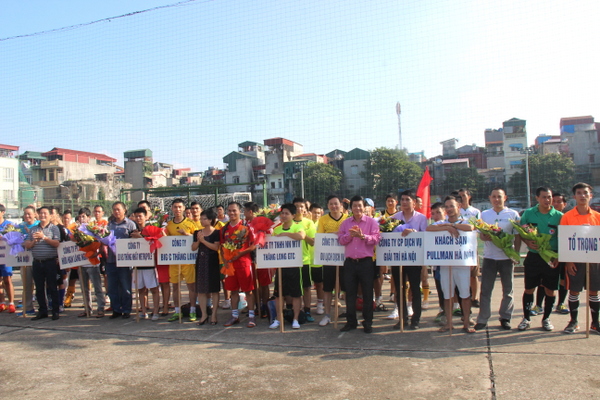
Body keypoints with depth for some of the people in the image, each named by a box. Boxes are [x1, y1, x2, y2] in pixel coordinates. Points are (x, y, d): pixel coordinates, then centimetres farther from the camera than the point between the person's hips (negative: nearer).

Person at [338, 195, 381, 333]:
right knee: (350, 293, 8)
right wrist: (350, 235, -11)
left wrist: (362, 236, -21)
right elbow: (340, 239, 6)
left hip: (366, 261, -3)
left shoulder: (372, 222, 2)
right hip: (350, 262, 3)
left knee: (367, 293, 4)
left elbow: (376, 239, -8)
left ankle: (367, 322, 16)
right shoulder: (345, 223, 12)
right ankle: (351, 322, 19)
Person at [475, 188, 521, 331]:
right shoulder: (484, 214, 7)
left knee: (508, 290, 8)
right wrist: (485, 237, -17)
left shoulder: (513, 214, 3)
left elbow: (517, 236, 2)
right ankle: (482, 319, 9)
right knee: (485, 290, 2)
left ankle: (505, 318, 21)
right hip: (489, 257, 1)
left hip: (507, 257, -1)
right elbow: (481, 234, 6)